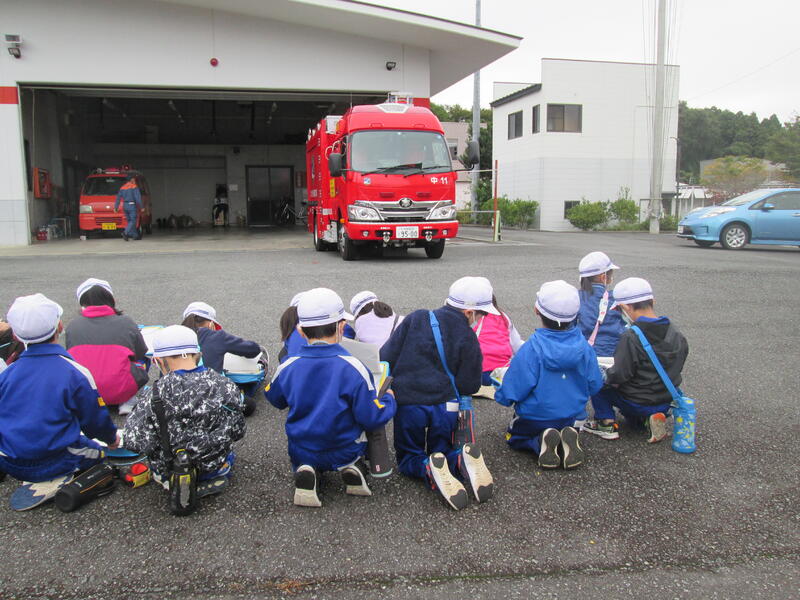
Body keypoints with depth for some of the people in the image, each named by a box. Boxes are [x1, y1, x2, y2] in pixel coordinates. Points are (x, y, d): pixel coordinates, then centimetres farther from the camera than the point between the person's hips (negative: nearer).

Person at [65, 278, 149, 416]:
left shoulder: (72, 325, 7)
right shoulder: (126, 322, 3)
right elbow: (141, 354, 10)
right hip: (120, 392, -3)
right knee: (142, 362, 25)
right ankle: (127, 403, 6)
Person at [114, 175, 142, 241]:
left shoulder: (122, 187, 12)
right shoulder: (134, 187, -6)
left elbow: (118, 198, 9)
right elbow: (138, 198, -13)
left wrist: (116, 207, 9)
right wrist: (141, 206, -10)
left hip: (125, 206, 7)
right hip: (132, 206, -7)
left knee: (129, 221, 12)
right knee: (133, 221, -6)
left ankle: (135, 235, 13)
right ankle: (125, 233, -24)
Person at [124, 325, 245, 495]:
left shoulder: (155, 395, -23)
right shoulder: (225, 386, -15)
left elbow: (136, 443, -18)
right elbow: (238, 432, -5)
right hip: (215, 466, 2)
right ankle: (217, 474, 12)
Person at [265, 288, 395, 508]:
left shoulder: (288, 366, -11)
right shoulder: (353, 368, -21)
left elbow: (275, 399, 10)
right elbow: (371, 418, -17)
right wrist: (389, 400, 3)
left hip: (302, 451, 1)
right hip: (345, 452, -1)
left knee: (301, 457, 34)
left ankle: (305, 472, -3)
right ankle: (353, 468, -1)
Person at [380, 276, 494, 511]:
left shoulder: (415, 319, -2)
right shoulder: (468, 339, -5)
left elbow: (386, 358, -3)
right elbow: (469, 386, -4)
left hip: (408, 404, 0)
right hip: (446, 406, 0)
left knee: (409, 458, 17)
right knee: (441, 451, 23)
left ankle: (430, 469, -17)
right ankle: (464, 459, -11)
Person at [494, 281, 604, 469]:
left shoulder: (531, 349, -26)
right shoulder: (584, 347, -13)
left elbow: (513, 391, -23)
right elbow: (594, 385, -2)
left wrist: (500, 396, -1)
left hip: (534, 417, -3)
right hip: (573, 417, 4)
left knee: (515, 438, 26)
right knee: (568, 430, 36)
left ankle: (541, 442, -7)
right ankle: (568, 438, -2)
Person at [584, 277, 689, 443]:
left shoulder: (630, 338, -25)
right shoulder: (676, 335, -5)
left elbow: (619, 376, -23)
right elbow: (677, 368, 6)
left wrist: (604, 373, -3)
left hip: (636, 403, -6)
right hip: (666, 403, 7)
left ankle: (606, 423, 5)